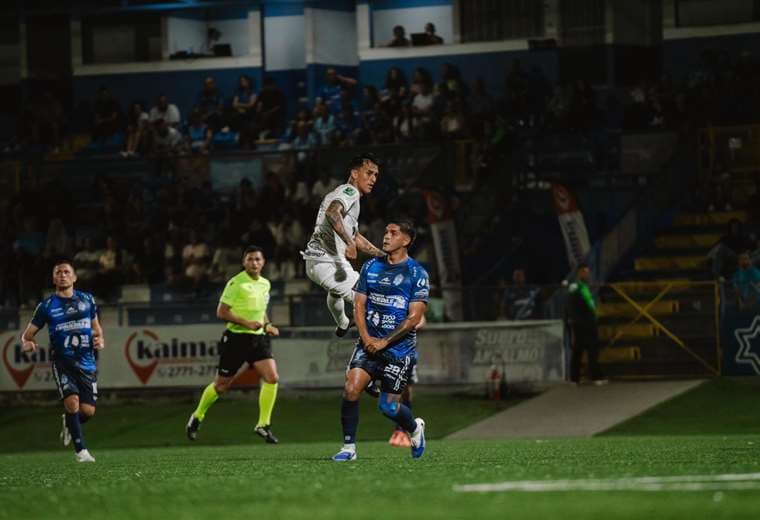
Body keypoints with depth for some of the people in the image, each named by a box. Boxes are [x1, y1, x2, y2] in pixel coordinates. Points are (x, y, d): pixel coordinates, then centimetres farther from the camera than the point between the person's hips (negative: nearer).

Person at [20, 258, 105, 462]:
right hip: (62, 362, -3)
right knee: (72, 400, -25)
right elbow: (28, 333, 5)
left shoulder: (87, 300, 9)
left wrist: (100, 340, 2)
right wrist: (26, 343, -18)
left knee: (87, 411, -5)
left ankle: (69, 423, 32)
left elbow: (96, 326, 23)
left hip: (86, 363, 3)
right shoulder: (47, 306, 2)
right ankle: (80, 450, -12)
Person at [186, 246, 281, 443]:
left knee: (272, 378, -13)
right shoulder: (236, 283, -11)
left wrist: (267, 325, 8)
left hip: (257, 338, 5)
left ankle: (263, 425, -4)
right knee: (221, 385, 4)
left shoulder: (265, 284, 10)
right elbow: (221, 312, -12)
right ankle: (197, 417, 28)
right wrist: (246, 323, -21)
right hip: (236, 338, -5)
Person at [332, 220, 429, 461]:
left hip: (400, 349, -4)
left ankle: (415, 428, 33)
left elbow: (414, 318, -11)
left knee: (388, 406, -1)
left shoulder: (416, 274, -7)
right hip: (369, 343, 4)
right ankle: (349, 447, -6)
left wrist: (384, 342, -16)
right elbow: (359, 305, 8)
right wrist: (366, 337, -9)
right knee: (351, 389, -17)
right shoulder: (371, 267, 8)